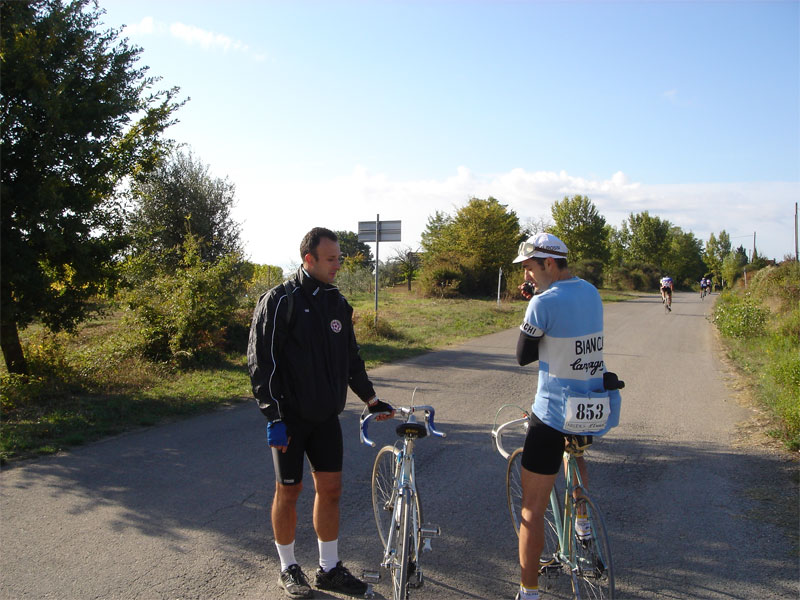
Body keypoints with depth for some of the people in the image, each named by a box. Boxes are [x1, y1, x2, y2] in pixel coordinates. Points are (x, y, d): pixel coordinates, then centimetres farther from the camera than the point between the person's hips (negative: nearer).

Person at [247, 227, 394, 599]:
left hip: (326, 415, 6)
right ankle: (288, 569, 25)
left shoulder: (337, 303, 8)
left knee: (330, 488, 9)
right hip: (290, 417, -5)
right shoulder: (280, 301, -12)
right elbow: (261, 363, -14)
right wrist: (274, 418, -17)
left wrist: (371, 399, 14)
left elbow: (351, 357, 17)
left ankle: (329, 569, 24)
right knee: (289, 491, 6)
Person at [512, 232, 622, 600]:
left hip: (555, 414, -7)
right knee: (575, 449, 41)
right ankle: (583, 526, 41)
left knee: (533, 507, 4)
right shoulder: (591, 292, 6)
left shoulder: (544, 303, -16)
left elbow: (523, 357, -5)